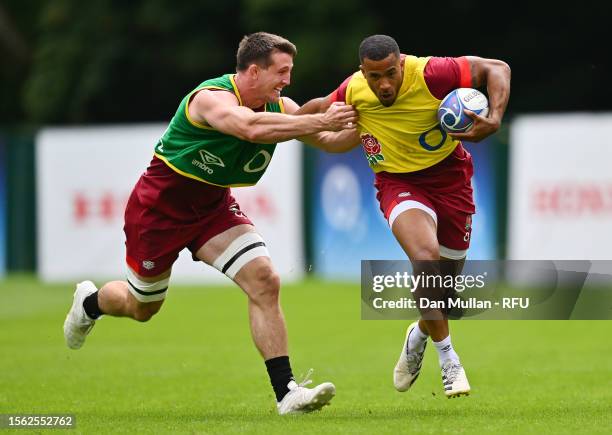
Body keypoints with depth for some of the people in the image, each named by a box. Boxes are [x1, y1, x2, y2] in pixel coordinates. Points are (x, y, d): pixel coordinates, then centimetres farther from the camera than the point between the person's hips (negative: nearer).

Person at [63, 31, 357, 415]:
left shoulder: (280, 107, -9)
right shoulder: (212, 98, -31)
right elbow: (252, 127, -52)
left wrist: (351, 126, -23)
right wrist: (320, 122, -52)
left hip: (213, 207, 5)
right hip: (159, 205, -5)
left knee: (264, 281, -17)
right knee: (142, 307, 14)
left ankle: (285, 391, -17)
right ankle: (90, 302, 50)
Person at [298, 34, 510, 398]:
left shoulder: (430, 74, -25)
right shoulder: (353, 92, -15)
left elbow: (496, 69, -17)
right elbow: (321, 109, 10)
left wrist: (494, 120, -27)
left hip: (448, 174, 0)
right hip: (398, 182, 0)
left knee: (447, 279, 8)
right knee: (425, 255, -30)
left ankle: (421, 334, 45)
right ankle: (448, 359, -18)